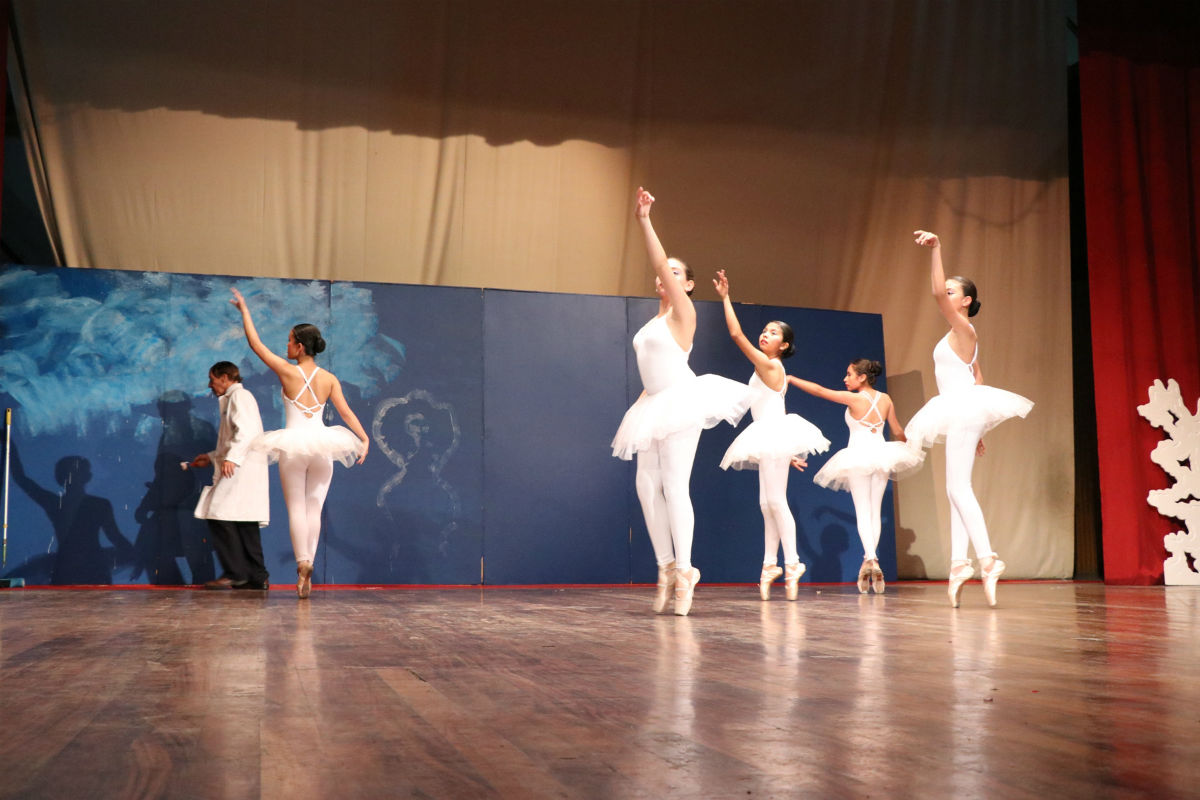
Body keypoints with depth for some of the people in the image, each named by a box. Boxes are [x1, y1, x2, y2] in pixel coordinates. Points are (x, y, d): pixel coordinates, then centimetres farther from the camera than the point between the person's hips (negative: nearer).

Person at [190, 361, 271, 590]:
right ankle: (257, 576, 5)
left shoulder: (239, 395, -3)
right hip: (238, 469, 10)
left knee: (219, 517, -13)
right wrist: (211, 457, 28)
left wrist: (231, 457, -28)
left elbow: (247, 430, -19)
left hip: (242, 468, -10)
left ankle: (235, 573, -14)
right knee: (244, 522, 6)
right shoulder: (231, 399, 27)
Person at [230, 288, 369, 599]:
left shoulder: (287, 371, -6)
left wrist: (244, 310, 10)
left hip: (293, 447, -3)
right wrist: (364, 439, -1)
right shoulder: (329, 379, 3)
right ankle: (307, 569, 4)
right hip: (321, 446, 3)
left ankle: (303, 563, -16)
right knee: (314, 509, 8)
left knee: (296, 508, 3)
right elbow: (346, 412, -3)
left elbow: (255, 343, 0)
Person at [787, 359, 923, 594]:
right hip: (881, 453, 4)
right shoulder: (886, 399, 4)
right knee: (875, 511, 11)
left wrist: (790, 378, 0)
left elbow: (819, 390, -9)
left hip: (858, 455, -4)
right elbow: (898, 432, 13)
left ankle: (870, 559, -20)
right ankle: (872, 559, 11)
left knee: (862, 511, -3)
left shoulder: (854, 399, -11)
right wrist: (910, 447, 33)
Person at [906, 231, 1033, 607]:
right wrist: (978, 432, 25)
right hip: (961, 414, 10)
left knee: (958, 487, -15)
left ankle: (987, 558, -21)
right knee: (957, 489, 4)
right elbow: (977, 379, 24)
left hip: (964, 408, -10)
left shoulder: (963, 329, -6)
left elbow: (938, 293, -23)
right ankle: (959, 562, 0)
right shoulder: (961, 337, 21)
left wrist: (935, 249, -25)